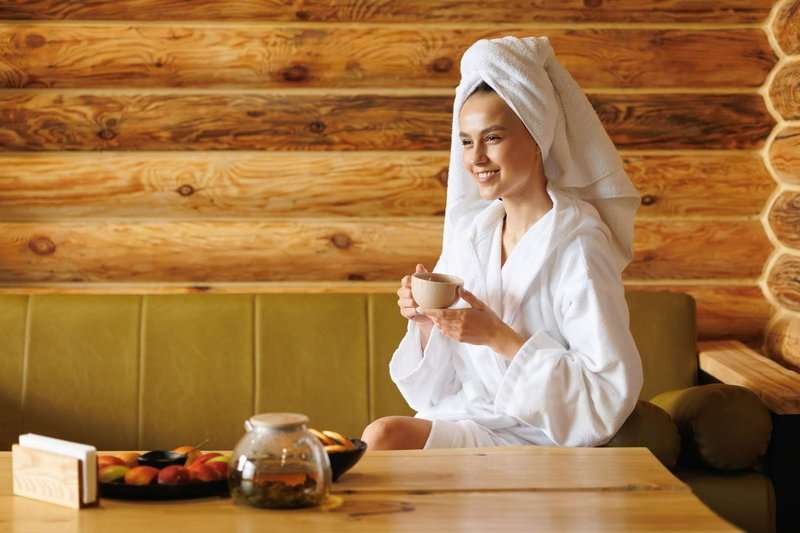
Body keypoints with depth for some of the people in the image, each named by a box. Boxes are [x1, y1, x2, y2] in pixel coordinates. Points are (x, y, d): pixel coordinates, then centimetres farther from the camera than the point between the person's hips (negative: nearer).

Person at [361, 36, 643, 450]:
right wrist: (425, 320, -10)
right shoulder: (470, 230, 5)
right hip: (461, 424, 6)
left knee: (385, 437, -26)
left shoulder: (577, 246, -15)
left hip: (535, 444, -6)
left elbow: (612, 392, -18)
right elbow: (443, 378, 12)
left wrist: (499, 337, -22)